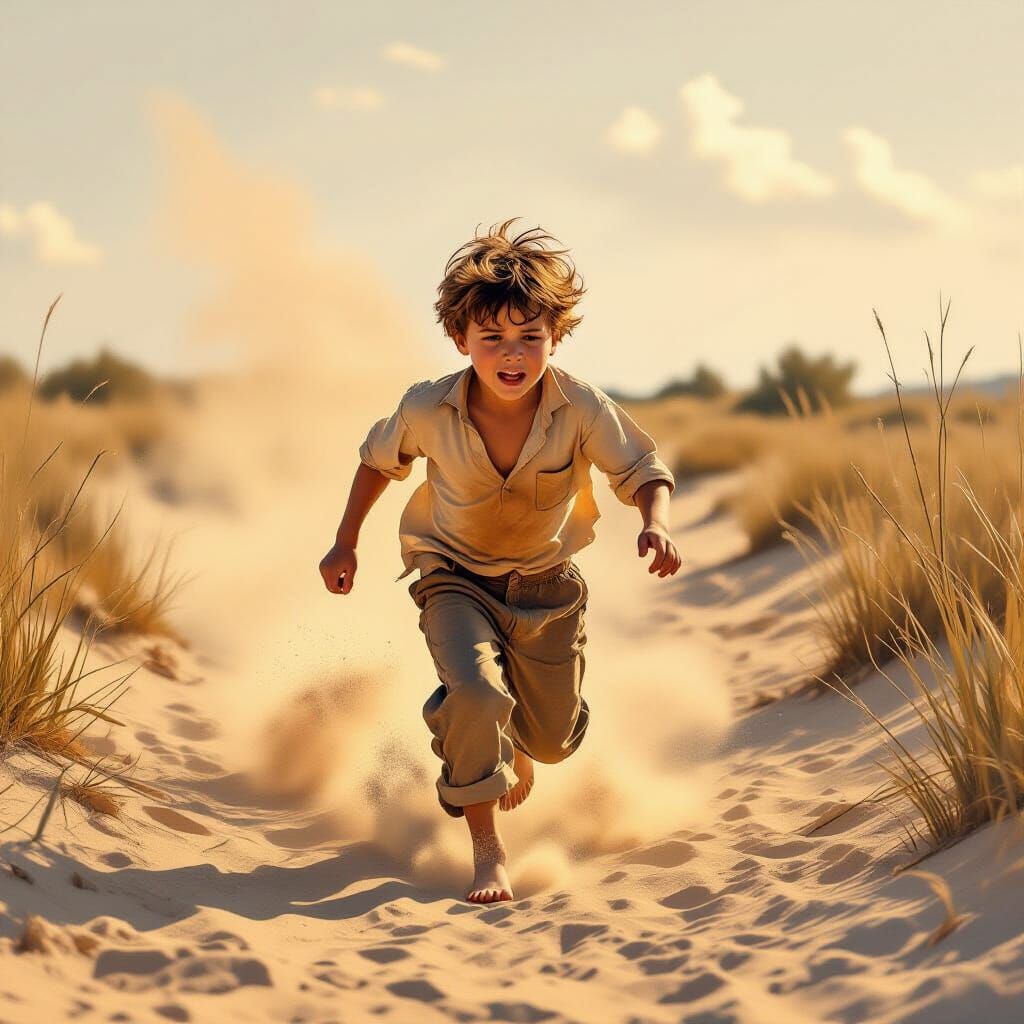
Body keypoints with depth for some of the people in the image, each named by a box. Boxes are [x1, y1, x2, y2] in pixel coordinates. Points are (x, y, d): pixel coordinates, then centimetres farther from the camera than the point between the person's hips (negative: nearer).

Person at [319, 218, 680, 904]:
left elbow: (645, 472, -16)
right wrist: (346, 544, 2)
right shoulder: (427, 410, -23)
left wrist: (657, 524, -37)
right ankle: (488, 849, -14)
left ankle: (517, 743, 56)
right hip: (457, 579, -2)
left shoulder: (582, 409, -25)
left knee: (554, 738, 15)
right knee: (476, 694, -31)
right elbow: (379, 461, -2)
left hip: (547, 585, 2)